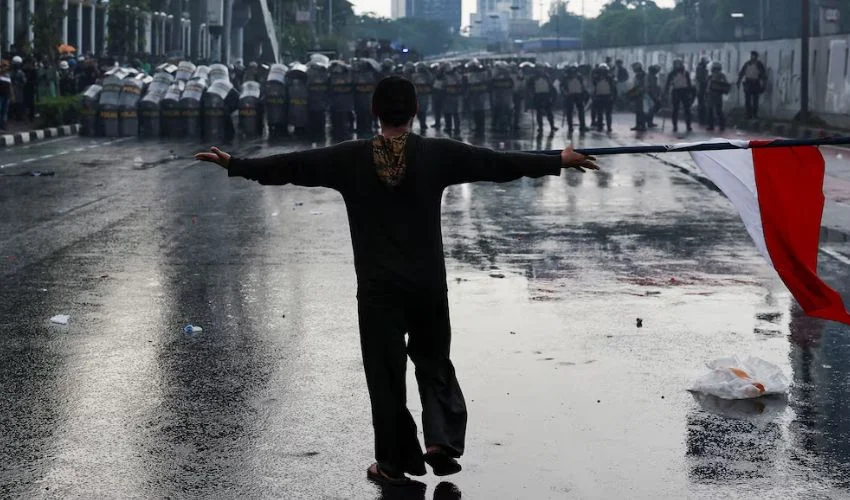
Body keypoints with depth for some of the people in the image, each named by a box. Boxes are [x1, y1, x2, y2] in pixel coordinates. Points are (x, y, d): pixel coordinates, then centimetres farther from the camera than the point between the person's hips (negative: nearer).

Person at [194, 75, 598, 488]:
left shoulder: (350, 158, -4)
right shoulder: (438, 154, -4)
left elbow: (290, 166, 1)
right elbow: (498, 163, -1)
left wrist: (234, 165, 12)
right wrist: (558, 161, 7)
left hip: (378, 288, -1)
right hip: (428, 284, 1)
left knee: (385, 373, 8)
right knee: (434, 362, 18)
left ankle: (396, 462, 13)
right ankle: (441, 440, 2)